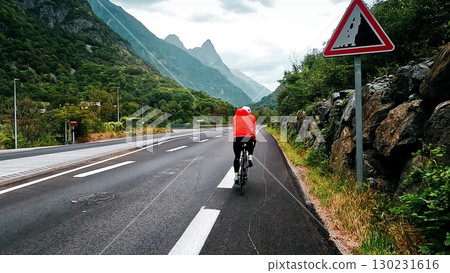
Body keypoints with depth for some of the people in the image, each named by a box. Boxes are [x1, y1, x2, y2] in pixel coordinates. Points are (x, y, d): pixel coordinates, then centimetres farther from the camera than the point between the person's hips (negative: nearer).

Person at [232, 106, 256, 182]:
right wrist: (254, 139, 34)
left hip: (237, 137, 1)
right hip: (248, 136, 0)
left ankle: (236, 175, 7)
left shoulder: (235, 116, 25)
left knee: (237, 157, 11)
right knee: (250, 147, 35)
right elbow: (254, 130, 24)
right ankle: (250, 158, 10)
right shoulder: (252, 117, 21)